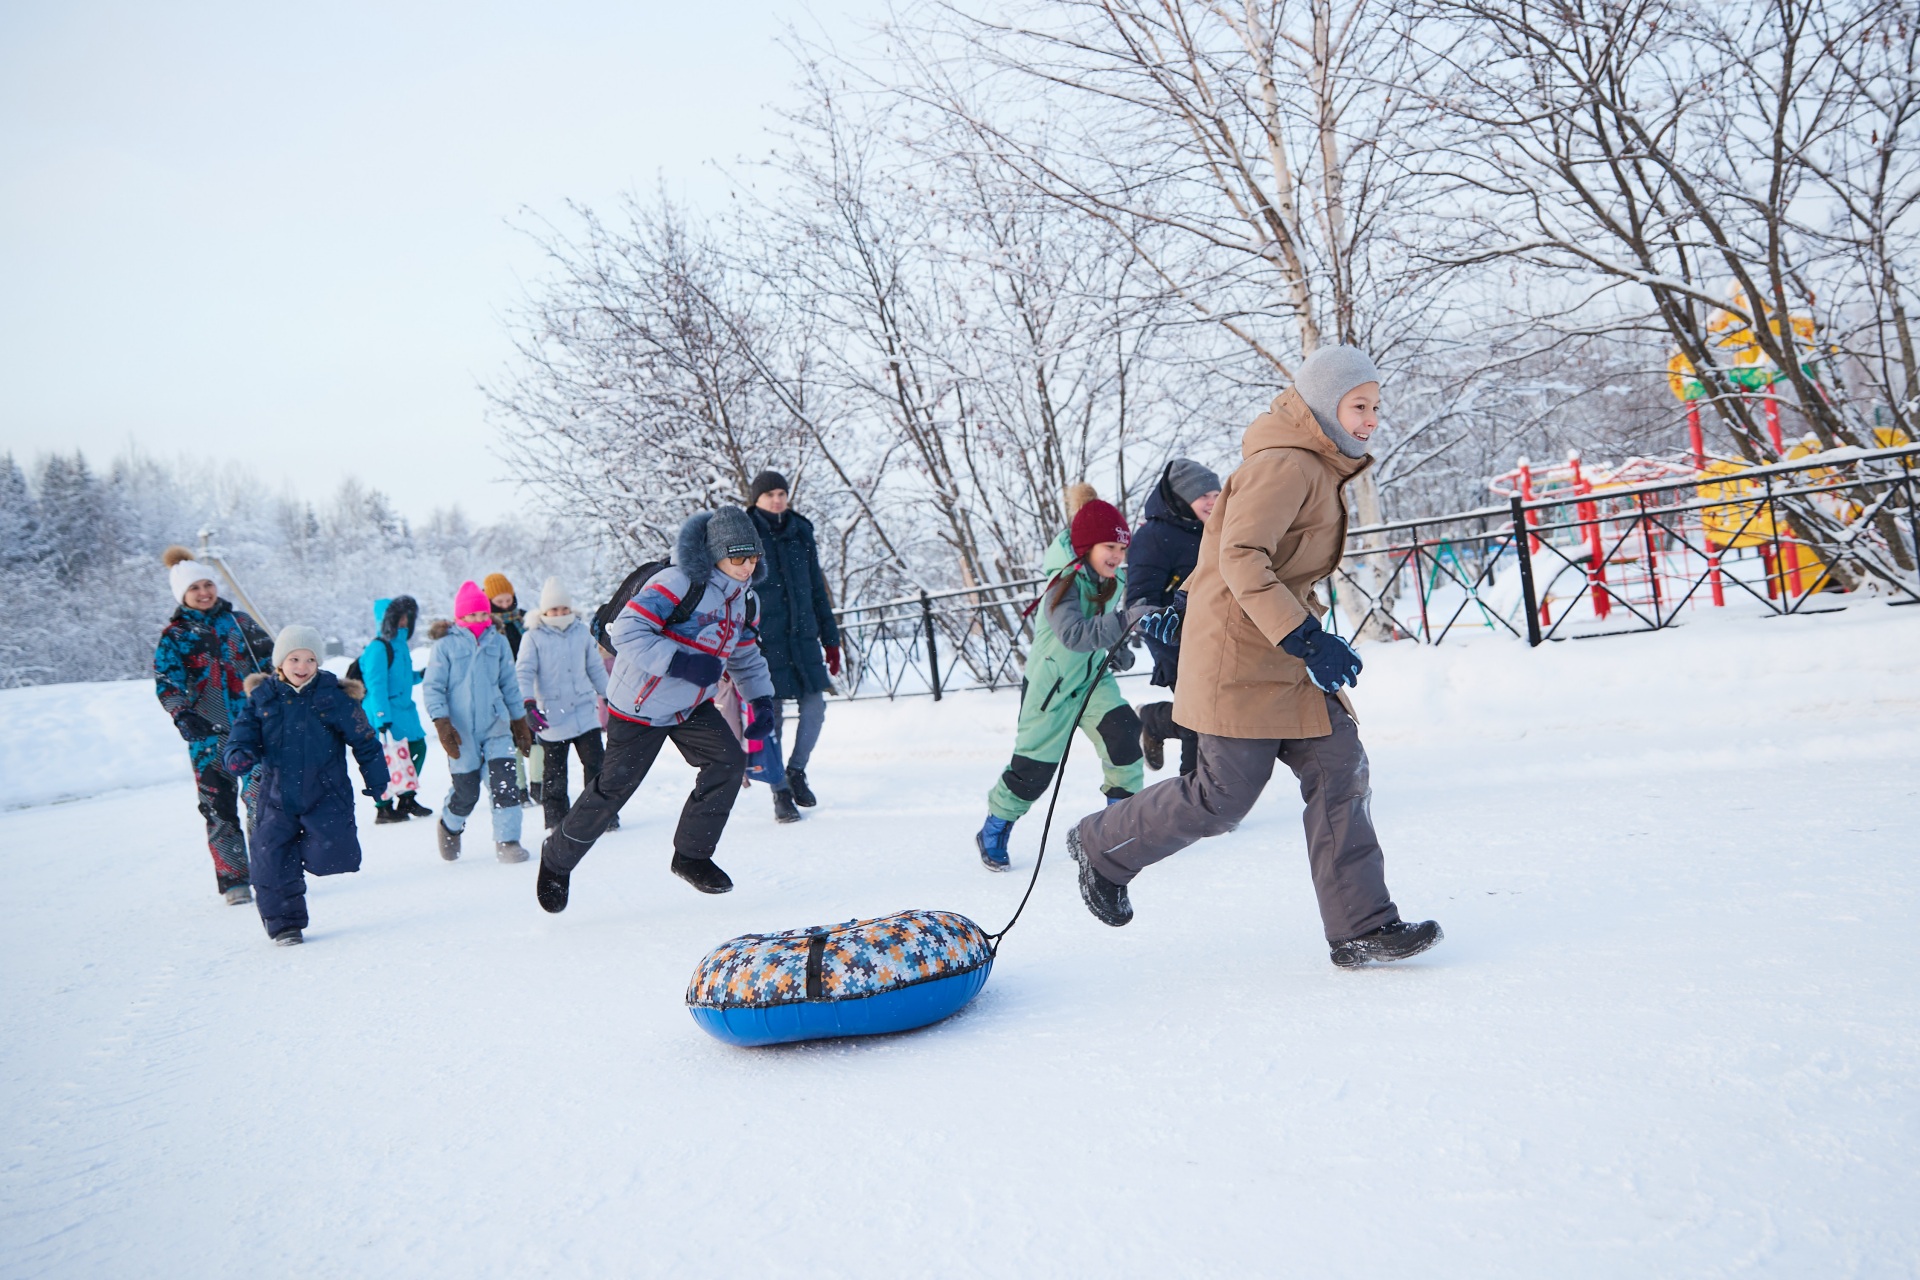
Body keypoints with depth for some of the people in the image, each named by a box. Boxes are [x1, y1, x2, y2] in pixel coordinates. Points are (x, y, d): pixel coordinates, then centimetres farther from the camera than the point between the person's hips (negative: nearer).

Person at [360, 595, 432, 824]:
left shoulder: (400, 645, 14)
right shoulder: (378, 648, -14)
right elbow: (376, 685, -19)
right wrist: (382, 719, -23)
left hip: (403, 710, 10)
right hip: (385, 714, -9)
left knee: (418, 748, 14)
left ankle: (407, 799, 28)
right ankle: (384, 808, 4)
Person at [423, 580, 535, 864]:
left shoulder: (498, 641, 7)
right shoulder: (445, 645, -2)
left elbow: (509, 684, 15)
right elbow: (433, 687, -2)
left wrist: (520, 721, 16)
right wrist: (442, 725, -13)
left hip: (496, 726, 2)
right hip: (461, 731, -2)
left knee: (505, 783, -12)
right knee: (466, 792, 4)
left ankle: (507, 842, -3)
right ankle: (450, 827, 35)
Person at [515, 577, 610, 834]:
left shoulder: (581, 633, 8)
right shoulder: (534, 637, -3)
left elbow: (596, 668, 17)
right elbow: (524, 673, -7)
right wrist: (529, 705, -18)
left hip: (585, 711, 3)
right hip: (552, 715, -2)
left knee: (596, 764, 0)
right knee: (554, 771, 6)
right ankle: (556, 821, 15)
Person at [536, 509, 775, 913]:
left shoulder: (738, 596, 3)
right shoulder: (678, 583, -25)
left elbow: (744, 652, 18)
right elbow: (626, 632, -32)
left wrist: (761, 696, 6)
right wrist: (680, 663, -39)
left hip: (691, 706, 7)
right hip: (641, 707, -7)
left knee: (729, 761, -12)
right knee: (613, 788, 0)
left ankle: (692, 855, 3)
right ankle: (558, 857, 25)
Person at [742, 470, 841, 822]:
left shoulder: (801, 534, 10)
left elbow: (818, 590, 15)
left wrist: (830, 638, 14)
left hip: (803, 635, 4)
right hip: (765, 640, -4)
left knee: (815, 707, -1)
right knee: (772, 715, -1)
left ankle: (797, 770, 22)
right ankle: (780, 790, 12)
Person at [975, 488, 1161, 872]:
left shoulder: (1115, 579, -4)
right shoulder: (1065, 584, -27)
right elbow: (1074, 634, -46)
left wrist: (1117, 648, 0)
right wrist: (1124, 620, -56)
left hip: (1093, 679, 6)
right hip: (1049, 685, -6)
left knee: (1123, 733, -21)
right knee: (1032, 769, 2)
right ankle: (993, 833, 26)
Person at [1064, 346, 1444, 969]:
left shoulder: (1316, 468, 16)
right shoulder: (1286, 465, -16)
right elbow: (1241, 556, -26)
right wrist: (1303, 636, -31)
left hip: (1286, 654, 10)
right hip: (1241, 654, -10)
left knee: (1339, 772, 2)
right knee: (1225, 795, -4)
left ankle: (1360, 928, 6)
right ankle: (1102, 844, 17)